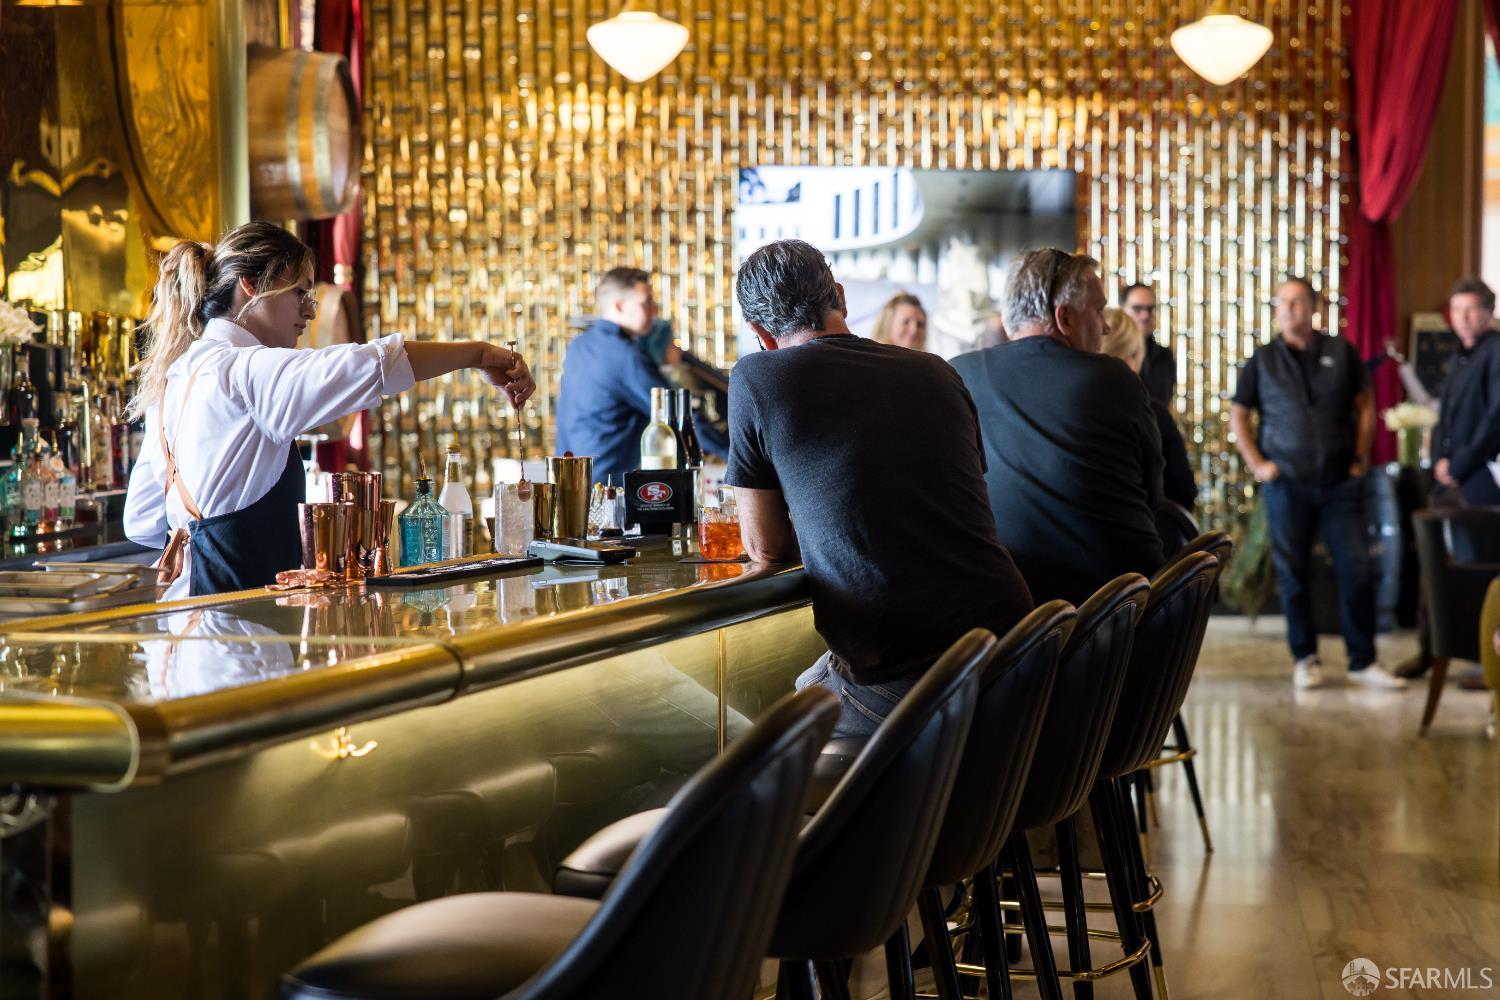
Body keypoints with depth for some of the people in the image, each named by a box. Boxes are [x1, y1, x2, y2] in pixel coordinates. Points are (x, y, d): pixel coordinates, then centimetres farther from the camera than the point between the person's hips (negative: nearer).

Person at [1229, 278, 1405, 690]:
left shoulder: (1341, 352, 5)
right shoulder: (1262, 361, 4)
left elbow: (1365, 404, 11)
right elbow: (1238, 415, 9)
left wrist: (1361, 457, 4)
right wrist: (1257, 464, -1)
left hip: (1341, 485, 0)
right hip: (1287, 485, 0)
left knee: (1357, 571, -2)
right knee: (1293, 576, 3)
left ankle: (1363, 660, 7)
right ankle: (1305, 659, 15)